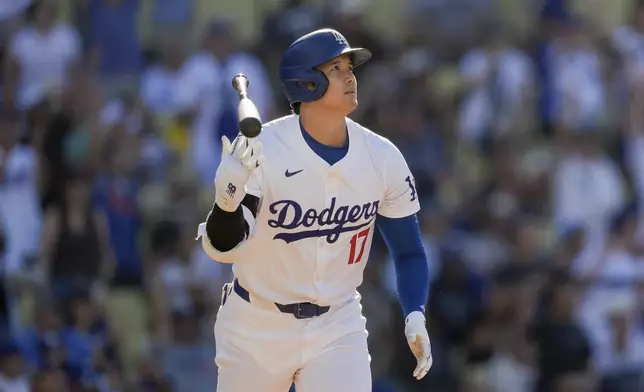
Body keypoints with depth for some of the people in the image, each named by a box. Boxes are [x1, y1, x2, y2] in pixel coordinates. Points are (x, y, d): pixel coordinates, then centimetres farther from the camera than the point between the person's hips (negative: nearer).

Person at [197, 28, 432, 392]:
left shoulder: (383, 158, -7)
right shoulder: (259, 152, -18)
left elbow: (408, 251, 5)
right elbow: (222, 249, -23)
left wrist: (415, 317, -12)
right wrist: (227, 202, -45)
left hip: (338, 330, 2)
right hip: (257, 328, -2)